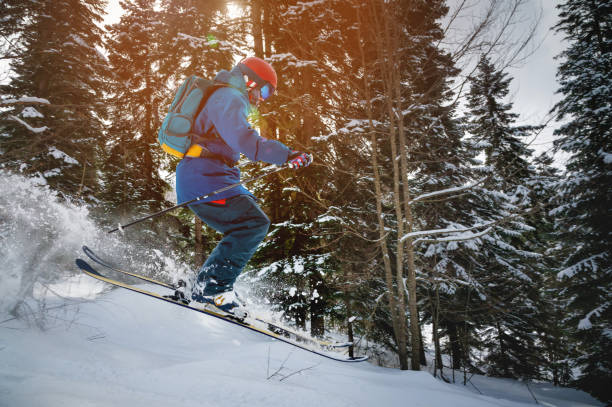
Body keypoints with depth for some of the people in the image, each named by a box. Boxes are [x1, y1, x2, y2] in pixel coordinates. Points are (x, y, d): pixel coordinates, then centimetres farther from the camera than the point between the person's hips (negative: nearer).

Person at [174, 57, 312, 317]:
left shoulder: (224, 98, 27)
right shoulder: (230, 98, -7)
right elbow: (242, 138, -25)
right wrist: (287, 154, -32)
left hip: (201, 176, 10)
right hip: (204, 178, -10)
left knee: (248, 226, 8)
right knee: (255, 222, -19)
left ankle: (201, 286, 7)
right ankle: (212, 286, -19)